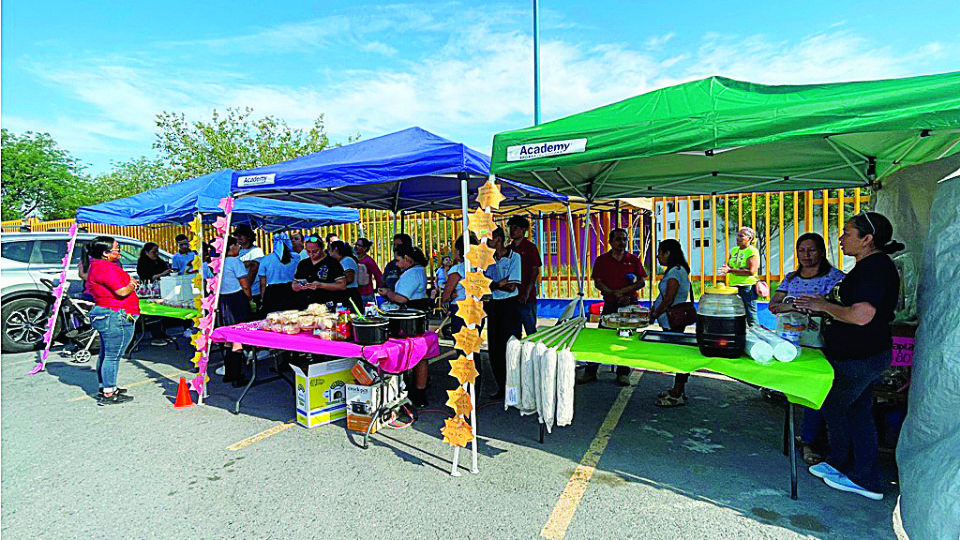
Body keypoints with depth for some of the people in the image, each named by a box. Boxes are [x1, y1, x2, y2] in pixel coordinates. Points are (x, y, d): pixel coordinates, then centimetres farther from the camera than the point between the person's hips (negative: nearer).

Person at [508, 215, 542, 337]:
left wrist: (527, 293, -15)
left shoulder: (530, 247, -2)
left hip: (527, 298, -5)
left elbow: (535, 271, -7)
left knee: (530, 330, 0)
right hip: (511, 297, 6)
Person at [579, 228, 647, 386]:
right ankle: (590, 371, 9)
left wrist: (624, 290, -11)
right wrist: (614, 294, -14)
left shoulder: (633, 259, 7)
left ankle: (623, 373, 16)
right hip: (610, 305, -1)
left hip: (630, 304, 1)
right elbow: (598, 283, -1)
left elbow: (642, 282, 4)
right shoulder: (602, 260, 5)